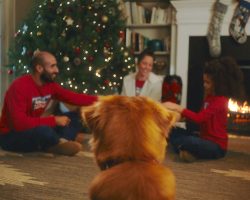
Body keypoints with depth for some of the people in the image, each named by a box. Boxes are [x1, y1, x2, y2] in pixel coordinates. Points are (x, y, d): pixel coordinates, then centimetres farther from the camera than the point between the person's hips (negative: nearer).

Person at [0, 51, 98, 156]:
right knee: (44, 130, -38)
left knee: (73, 118, 0)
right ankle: (61, 143, -7)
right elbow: (19, 123, -33)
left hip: (35, 130, 8)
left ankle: (55, 146, -23)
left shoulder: (50, 84, -2)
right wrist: (54, 120, -28)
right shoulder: (19, 86, -25)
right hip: (11, 136, -8)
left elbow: (73, 97, 0)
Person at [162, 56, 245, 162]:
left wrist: (177, 107, -28)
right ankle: (188, 152, -16)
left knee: (188, 142, -36)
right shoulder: (209, 97, 11)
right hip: (205, 138, 9)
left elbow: (199, 118, -30)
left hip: (216, 146, -9)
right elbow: (201, 117, 11)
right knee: (174, 131, 2)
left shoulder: (220, 100, -20)